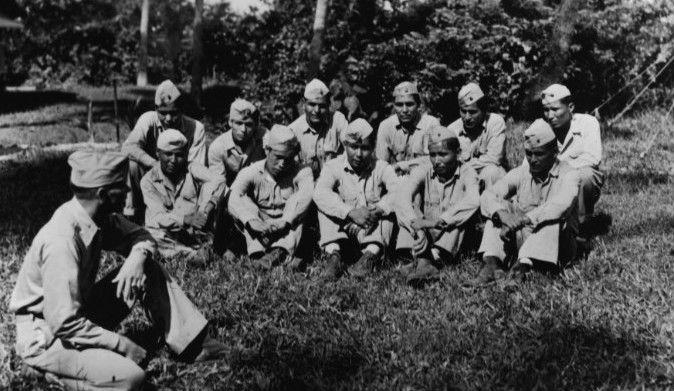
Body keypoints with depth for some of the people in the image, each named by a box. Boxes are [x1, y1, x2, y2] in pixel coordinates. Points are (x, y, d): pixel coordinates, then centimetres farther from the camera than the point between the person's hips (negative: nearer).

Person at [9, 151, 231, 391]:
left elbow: (139, 235, 9)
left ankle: (193, 343, 2)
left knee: (150, 270, -2)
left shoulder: (100, 217, -7)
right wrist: (122, 344, -22)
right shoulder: (61, 241, -31)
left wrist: (137, 258, -16)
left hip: (80, 313, 9)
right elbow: (64, 325, -32)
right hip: (45, 336, -8)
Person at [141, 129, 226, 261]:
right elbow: (159, 218, -13)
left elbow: (218, 180, -17)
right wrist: (187, 219, -33)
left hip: (195, 231, 1)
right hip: (165, 234, -1)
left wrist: (204, 212, -33)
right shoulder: (148, 180, -2)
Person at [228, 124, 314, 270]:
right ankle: (257, 252, -38)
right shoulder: (251, 172, -6)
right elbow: (235, 198, -24)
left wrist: (285, 221, -42)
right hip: (258, 233, 0)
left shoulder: (300, 172, -5)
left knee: (298, 205, -22)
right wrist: (251, 221, -44)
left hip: (288, 231, 0)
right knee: (243, 203, -20)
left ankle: (280, 252, -41)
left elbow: (306, 194, -27)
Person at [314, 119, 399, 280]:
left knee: (386, 206, -23)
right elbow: (319, 194, -23)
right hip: (343, 229, 0)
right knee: (325, 205, -20)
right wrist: (351, 212, -34)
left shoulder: (382, 168, 1)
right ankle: (333, 254, -33)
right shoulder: (333, 167, -2)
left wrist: (378, 209, -37)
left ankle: (371, 254, -38)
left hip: (374, 230, 0)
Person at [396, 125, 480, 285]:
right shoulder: (422, 171, -4)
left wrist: (439, 221, -41)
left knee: (469, 211, -27)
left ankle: (432, 258, -41)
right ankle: (420, 257, -40)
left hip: (454, 236, -1)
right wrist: (417, 226, -41)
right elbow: (402, 198, -23)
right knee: (410, 209, -20)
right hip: (426, 235, 2)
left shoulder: (466, 173, -8)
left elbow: (473, 201, -30)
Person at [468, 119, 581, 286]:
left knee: (554, 217, -32)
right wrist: (501, 214, -32)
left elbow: (560, 205, -32)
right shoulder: (521, 173, 3)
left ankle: (522, 266, -44)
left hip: (559, 246, -4)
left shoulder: (568, 174, -10)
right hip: (522, 239, 4)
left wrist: (522, 221, -38)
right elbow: (487, 196, -9)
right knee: (500, 207, -14)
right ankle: (490, 264, -31)